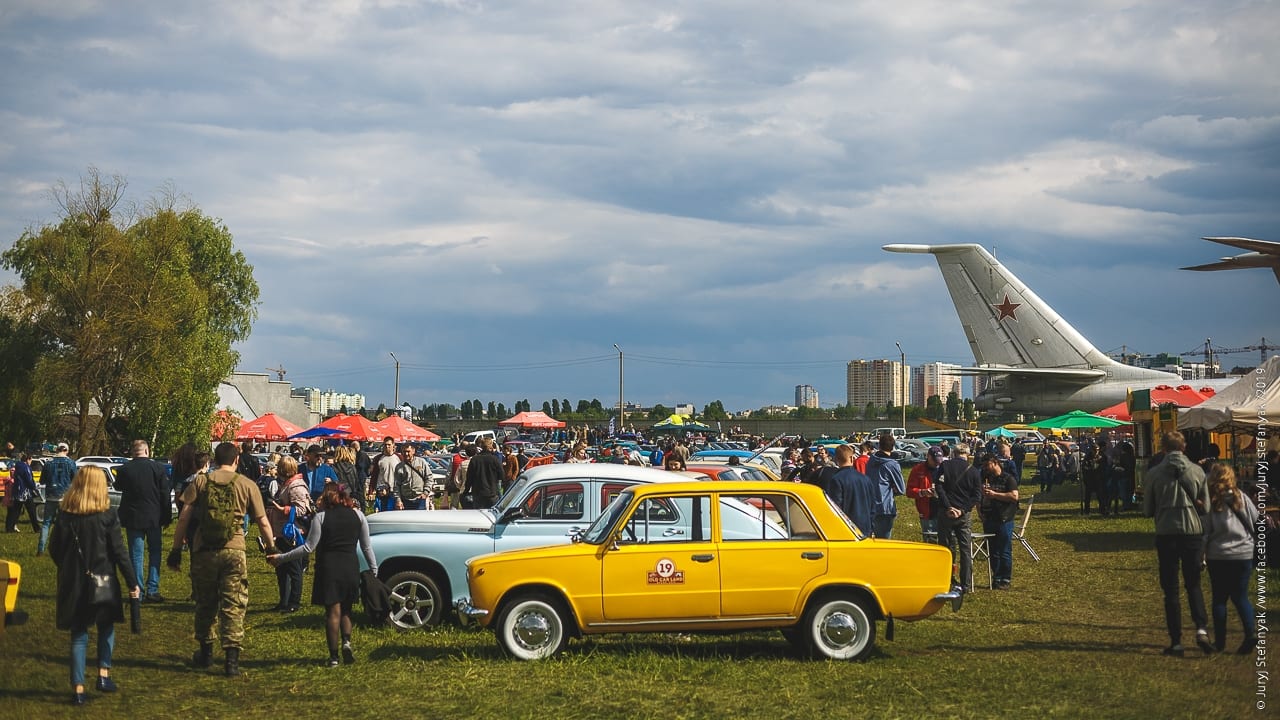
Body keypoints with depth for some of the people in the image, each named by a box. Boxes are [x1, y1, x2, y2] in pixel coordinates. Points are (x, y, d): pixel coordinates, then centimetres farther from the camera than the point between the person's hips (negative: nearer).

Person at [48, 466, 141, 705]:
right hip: (103, 582, -2)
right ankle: (103, 674, 14)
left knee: (79, 634, 8)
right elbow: (118, 551, -10)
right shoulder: (107, 515, -10)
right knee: (106, 627, 21)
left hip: (74, 584, 2)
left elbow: (55, 549, 3)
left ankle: (78, 688, 3)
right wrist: (132, 582, -4)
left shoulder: (65, 516, -3)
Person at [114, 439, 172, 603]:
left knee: (136, 555, 5)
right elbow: (165, 495, -2)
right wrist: (167, 518, 5)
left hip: (132, 518, 0)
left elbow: (118, 487, 14)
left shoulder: (124, 469, -5)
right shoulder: (157, 468, -6)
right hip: (154, 517, 0)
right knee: (155, 552, 10)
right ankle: (153, 590, 4)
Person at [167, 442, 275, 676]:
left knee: (205, 604, 17)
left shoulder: (200, 481, 4)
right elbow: (263, 523, 4)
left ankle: (205, 652, 30)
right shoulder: (247, 485, 3)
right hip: (234, 551, -1)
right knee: (233, 606, 2)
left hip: (204, 551, 1)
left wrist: (176, 549, 5)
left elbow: (184, 518, 0)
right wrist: (272, 549, 17)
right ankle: (232, 659, -5)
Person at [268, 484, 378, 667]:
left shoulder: (321, 517, -3)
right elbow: (366, 547, 8)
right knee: (346, 609, 16)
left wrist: (281, 558, -1)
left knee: (333, 611, 1)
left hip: (328, 566, -2)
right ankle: (347, 641, -8)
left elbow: (309, 547, -7)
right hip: (351, 567, 2)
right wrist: (374, 570, 16)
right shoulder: (358, 515, 6)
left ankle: (334, 656, -1)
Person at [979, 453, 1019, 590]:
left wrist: (994, 494, -17)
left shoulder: (1008, 479, -3)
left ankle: (1006, 580, 3)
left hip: (1004, 520, -6)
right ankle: (996, 578, 15)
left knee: (1005, 552, -2)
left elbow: (1014, 496, -16)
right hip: (988, 520, 6)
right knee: (992, 552, 8)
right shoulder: (985, 479, 15)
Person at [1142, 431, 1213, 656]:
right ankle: (1201, 628, -9)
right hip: (1193, 531, 1)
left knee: (1170, 589, 7)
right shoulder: (1197, 471, -2)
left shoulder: (1154, 474, -4)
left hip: (1166, 534, -1)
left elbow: (1147, 510, 3)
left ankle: (1176, 641, 5)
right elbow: (1206, 506, 3)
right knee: (1193, 585, 14)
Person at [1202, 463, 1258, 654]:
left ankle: (1220, 641, 10)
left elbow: (1204, 531, -7)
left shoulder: (1210, 501, -7)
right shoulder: (1241, 497, -1)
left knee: (1219, 598, 9)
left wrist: (1201, 556, 1)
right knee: (1241, 597, 9)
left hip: (1218, 556, -2)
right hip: (1243, 554, 2)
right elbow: (1256, 519, 8)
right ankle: (1251, 632, -13)